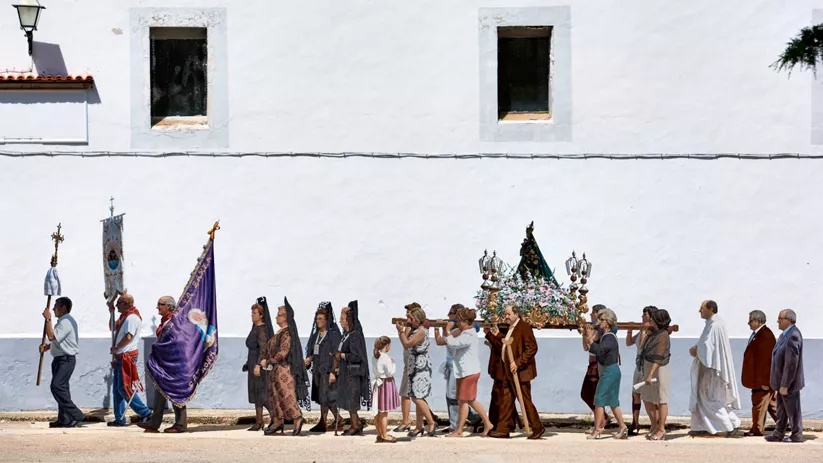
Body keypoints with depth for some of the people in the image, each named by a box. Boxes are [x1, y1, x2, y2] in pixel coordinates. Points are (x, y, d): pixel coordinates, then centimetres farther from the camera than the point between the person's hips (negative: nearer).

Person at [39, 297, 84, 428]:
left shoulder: (66, 322, -17)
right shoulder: (63, 321, 18)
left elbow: (52, 336, -27)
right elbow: (56, 340, 26)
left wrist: (48, 319, -20)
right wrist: (47, 346, 7)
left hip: (66, 359, -11)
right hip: (60, 359, 11)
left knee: (57, 387, -19)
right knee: (61, 388, 11)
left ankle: (76, 416, -18)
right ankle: (63, 419, 15)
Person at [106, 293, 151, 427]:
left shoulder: (132, 317, -14)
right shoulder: (124, 317, 19)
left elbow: (128, 337, -22)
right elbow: (112, 328, 34)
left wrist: (116, 348, -12)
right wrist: (111, 313, 22)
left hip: (127, 356, -11)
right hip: (121, 357, 11)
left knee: (124, 388, -11)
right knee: (116, 389, 9)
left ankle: (145, 413, -6)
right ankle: (120, 419, 12)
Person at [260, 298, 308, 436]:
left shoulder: (287, 333, -17)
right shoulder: (280, 332, 13)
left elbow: (282, 353, -22)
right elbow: (271, 349, 19)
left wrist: (268, 361, -13)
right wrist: (266, 360, 5)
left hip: (284, 368, -10)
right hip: (276, 369, 10)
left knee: (286, 394, -11)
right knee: (275, 394, 12)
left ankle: (298, 419, -7)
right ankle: (279, 422, 17)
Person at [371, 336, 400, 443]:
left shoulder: (375, 357, 7)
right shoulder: (385, 358, -18)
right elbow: (391, 372, -17)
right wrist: (393, 363, -2)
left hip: (378, 383, 8)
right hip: (386, 383, -8)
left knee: (378, 412, 12)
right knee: (384, 412, -3)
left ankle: (379, 435, 20)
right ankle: (385, 435, 2)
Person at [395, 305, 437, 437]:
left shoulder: (421, 332, -16)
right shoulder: (414, 331, 13)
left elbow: (407, 344, -18)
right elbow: (406, 345, 15)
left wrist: (401, 331, -7)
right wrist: (401, 330, 10)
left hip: (422, 368, -10)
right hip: (414, 368, 10)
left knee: (417, 398, -14)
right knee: (416, 398, 11)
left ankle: (432, 423, -5)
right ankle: (418, 426, 16)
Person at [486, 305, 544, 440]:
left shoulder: (524, 327, -12)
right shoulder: (510, 329, 17)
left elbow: (532, 348, -19)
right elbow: (504, 348, 22)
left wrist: (518, 363, -23)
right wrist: (496, 336, 9)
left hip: (520, 372, -9)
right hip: (508, 372, 9)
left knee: (525, 401, -4)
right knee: (505, 400, 7)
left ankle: (538, 429, 6)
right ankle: (502, 430, 9)